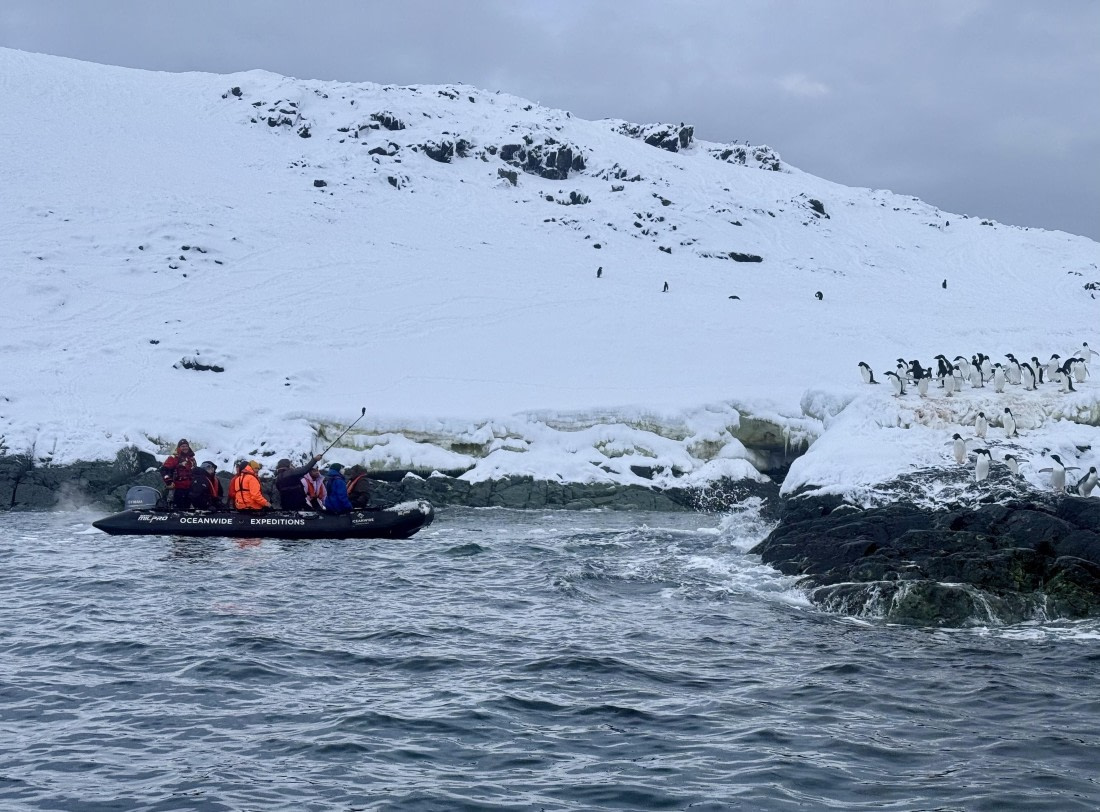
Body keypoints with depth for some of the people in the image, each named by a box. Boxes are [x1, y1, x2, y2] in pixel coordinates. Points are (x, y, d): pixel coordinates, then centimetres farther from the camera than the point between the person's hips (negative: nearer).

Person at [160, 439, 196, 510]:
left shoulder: (191, 458, 16)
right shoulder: (174, 458, -7)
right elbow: (164, 469, -15)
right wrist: (168, 482, -19)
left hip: (189, 488, 7)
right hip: (178, 488, -7)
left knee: (187, 507, 12)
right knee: (178, 508, -9)